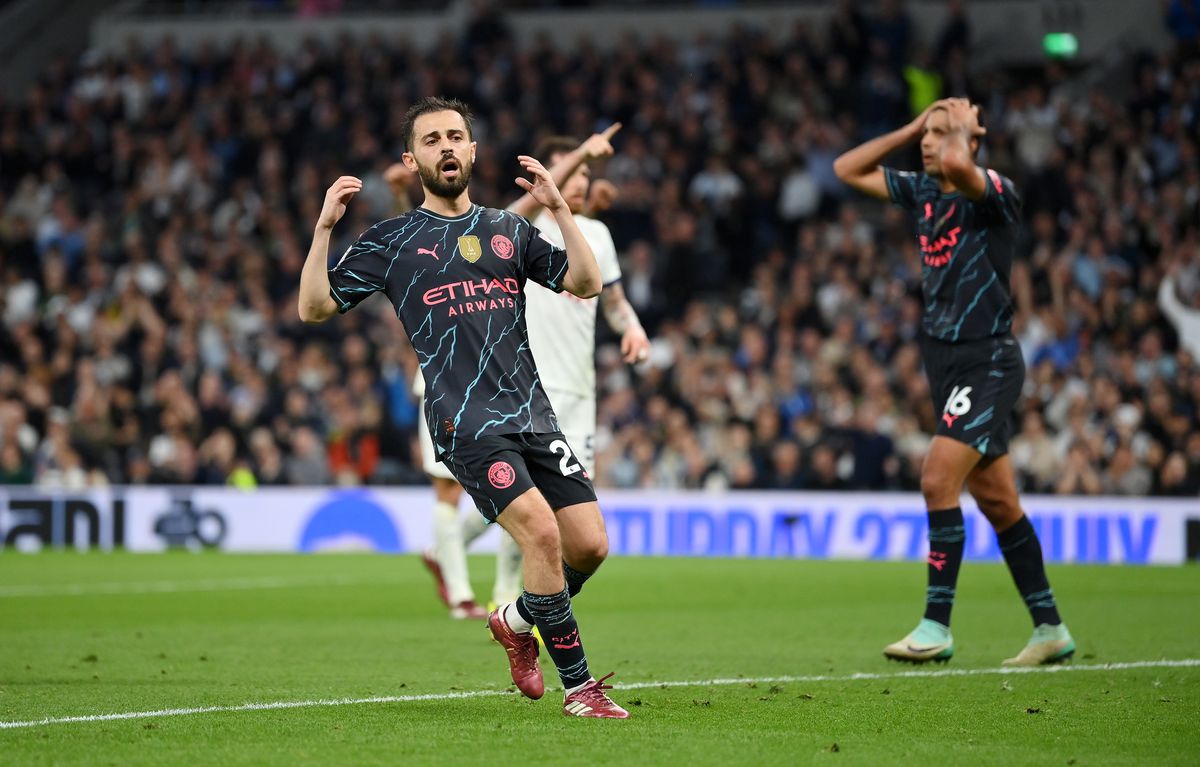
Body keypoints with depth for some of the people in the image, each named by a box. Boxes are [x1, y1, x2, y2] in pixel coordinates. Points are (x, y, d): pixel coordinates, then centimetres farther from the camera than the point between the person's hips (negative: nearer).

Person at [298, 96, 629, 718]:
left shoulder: (508, 230, 17)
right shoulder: (390, 241, 7)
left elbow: (584, 284, 9)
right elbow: (314, 308, 4)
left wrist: (560, 209, 0)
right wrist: (324, 227, -7)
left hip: (532, 411, 5)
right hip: (465, 421, -5)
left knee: (589, 546, -3)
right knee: (541, 531, -22)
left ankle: (518, 620, 29)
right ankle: (578, 686, -10)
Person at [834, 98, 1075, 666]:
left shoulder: (997, 194, -12)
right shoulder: (922, 192, 10)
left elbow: (955, 165, -35)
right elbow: (847, 169, 17)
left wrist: (962, 126, -14)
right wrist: (911, 128, 9)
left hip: (988, 361, -8)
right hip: (945, 359, 8)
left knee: (938, 480, -18)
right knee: (996, 501, 10)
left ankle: (936, 628, -14)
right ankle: (1050, 629, 17)